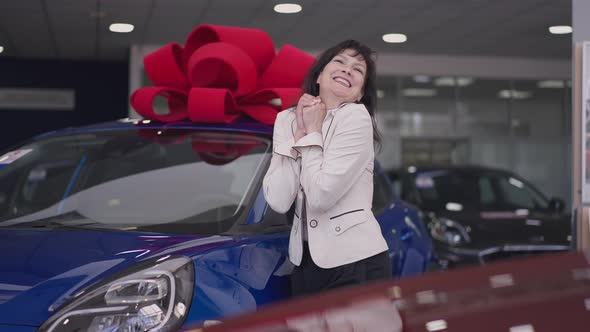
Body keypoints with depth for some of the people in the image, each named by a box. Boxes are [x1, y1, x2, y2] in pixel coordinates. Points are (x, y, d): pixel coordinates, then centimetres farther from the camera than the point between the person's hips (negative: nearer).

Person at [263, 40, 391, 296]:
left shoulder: (356, 118, -12)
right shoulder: (287, 119, 3)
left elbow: (321, 196, -21)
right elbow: (278, 201, -9)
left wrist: (313, 131, -12)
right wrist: (300, 133, -10)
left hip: (355, 261, -5)